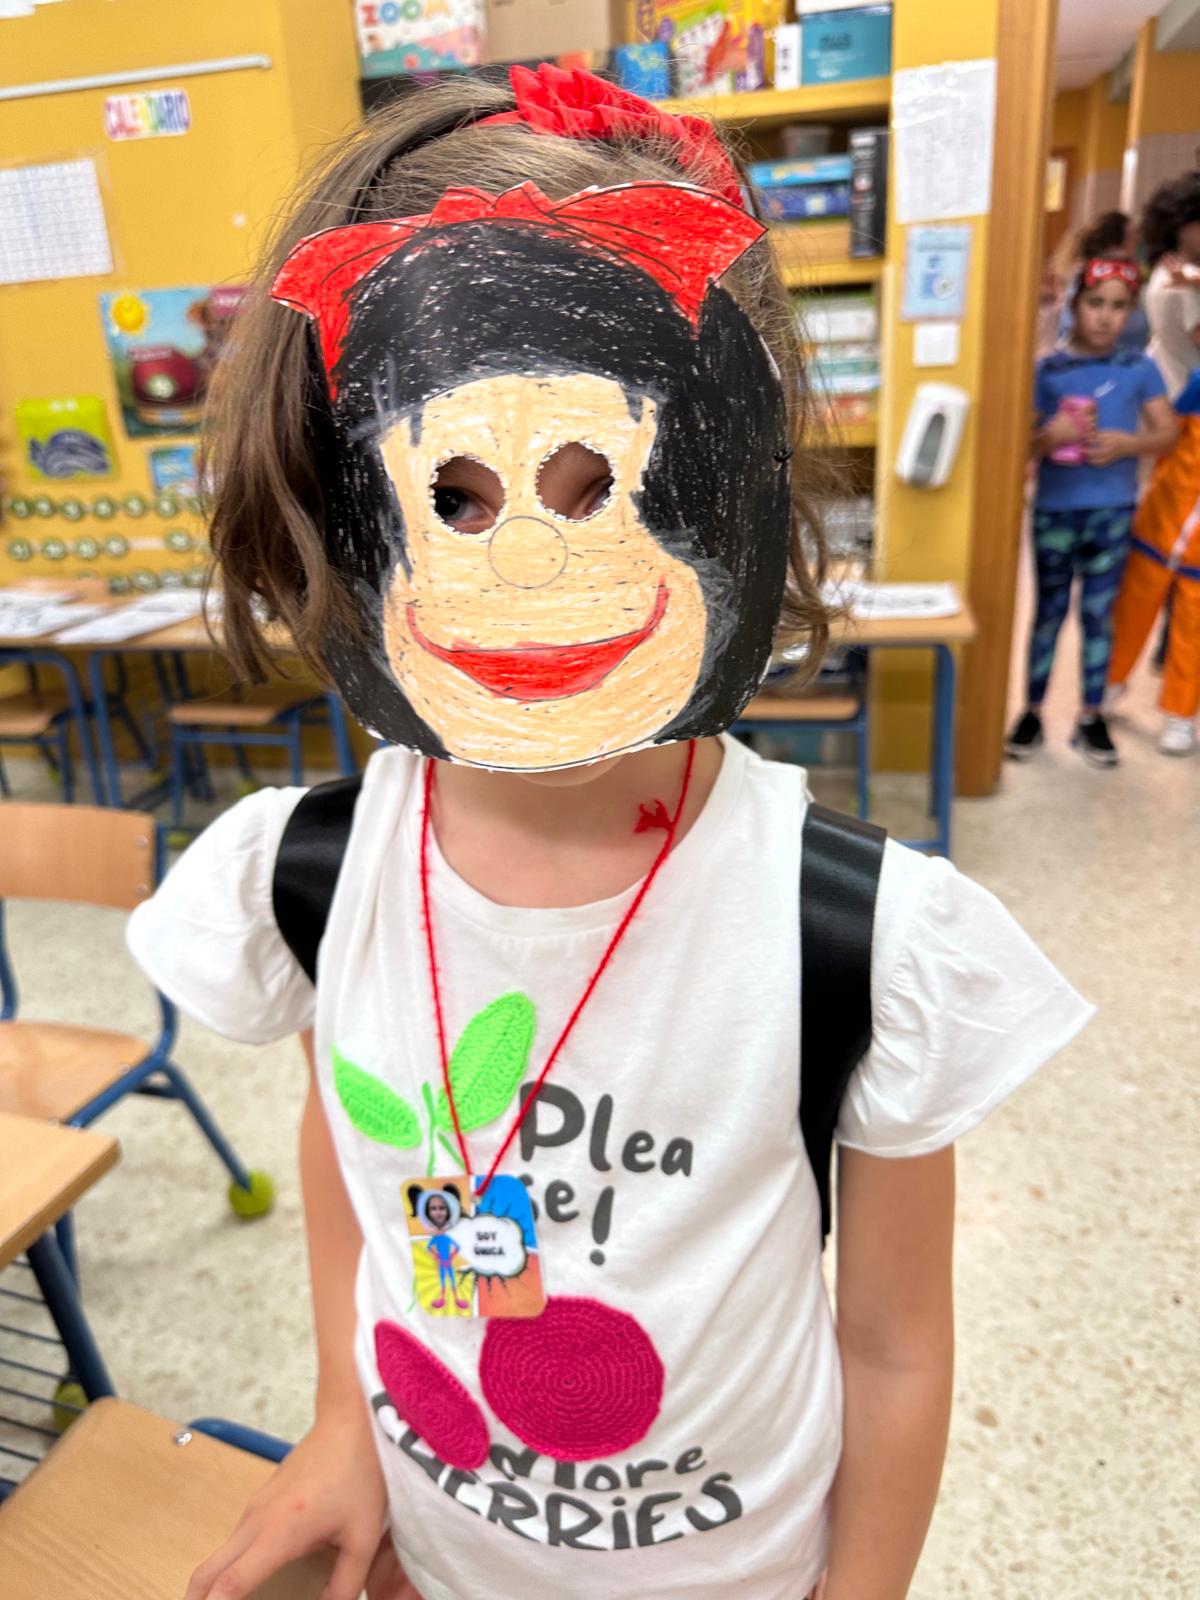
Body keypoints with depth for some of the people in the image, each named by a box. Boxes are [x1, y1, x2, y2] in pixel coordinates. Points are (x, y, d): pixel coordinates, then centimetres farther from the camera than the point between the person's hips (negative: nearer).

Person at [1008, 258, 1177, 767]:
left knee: (1099, 613, 7)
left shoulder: (1139, 368, 2)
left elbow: (1167, 432, 2)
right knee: (1050, 611, 7)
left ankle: (1091, 717, 18)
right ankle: (1033, 711, 18)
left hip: (1113, 510, 1)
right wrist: (1049, 437, -22)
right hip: (1055, 509, -1)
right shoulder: (1047, 370, -2)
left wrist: (1127, 443, -17)